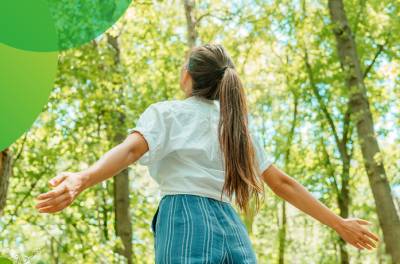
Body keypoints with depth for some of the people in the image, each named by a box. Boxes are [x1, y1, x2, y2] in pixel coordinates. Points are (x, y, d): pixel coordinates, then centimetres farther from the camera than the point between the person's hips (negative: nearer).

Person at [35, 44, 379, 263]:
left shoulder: (166, 113, 8)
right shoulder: (238, 124, 21)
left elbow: (130, 150, -14)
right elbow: (283, 183, 20)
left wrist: (81, 180, -31)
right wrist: (339, 223, 28)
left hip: (186, 223, -5)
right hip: (231, 229, 5)